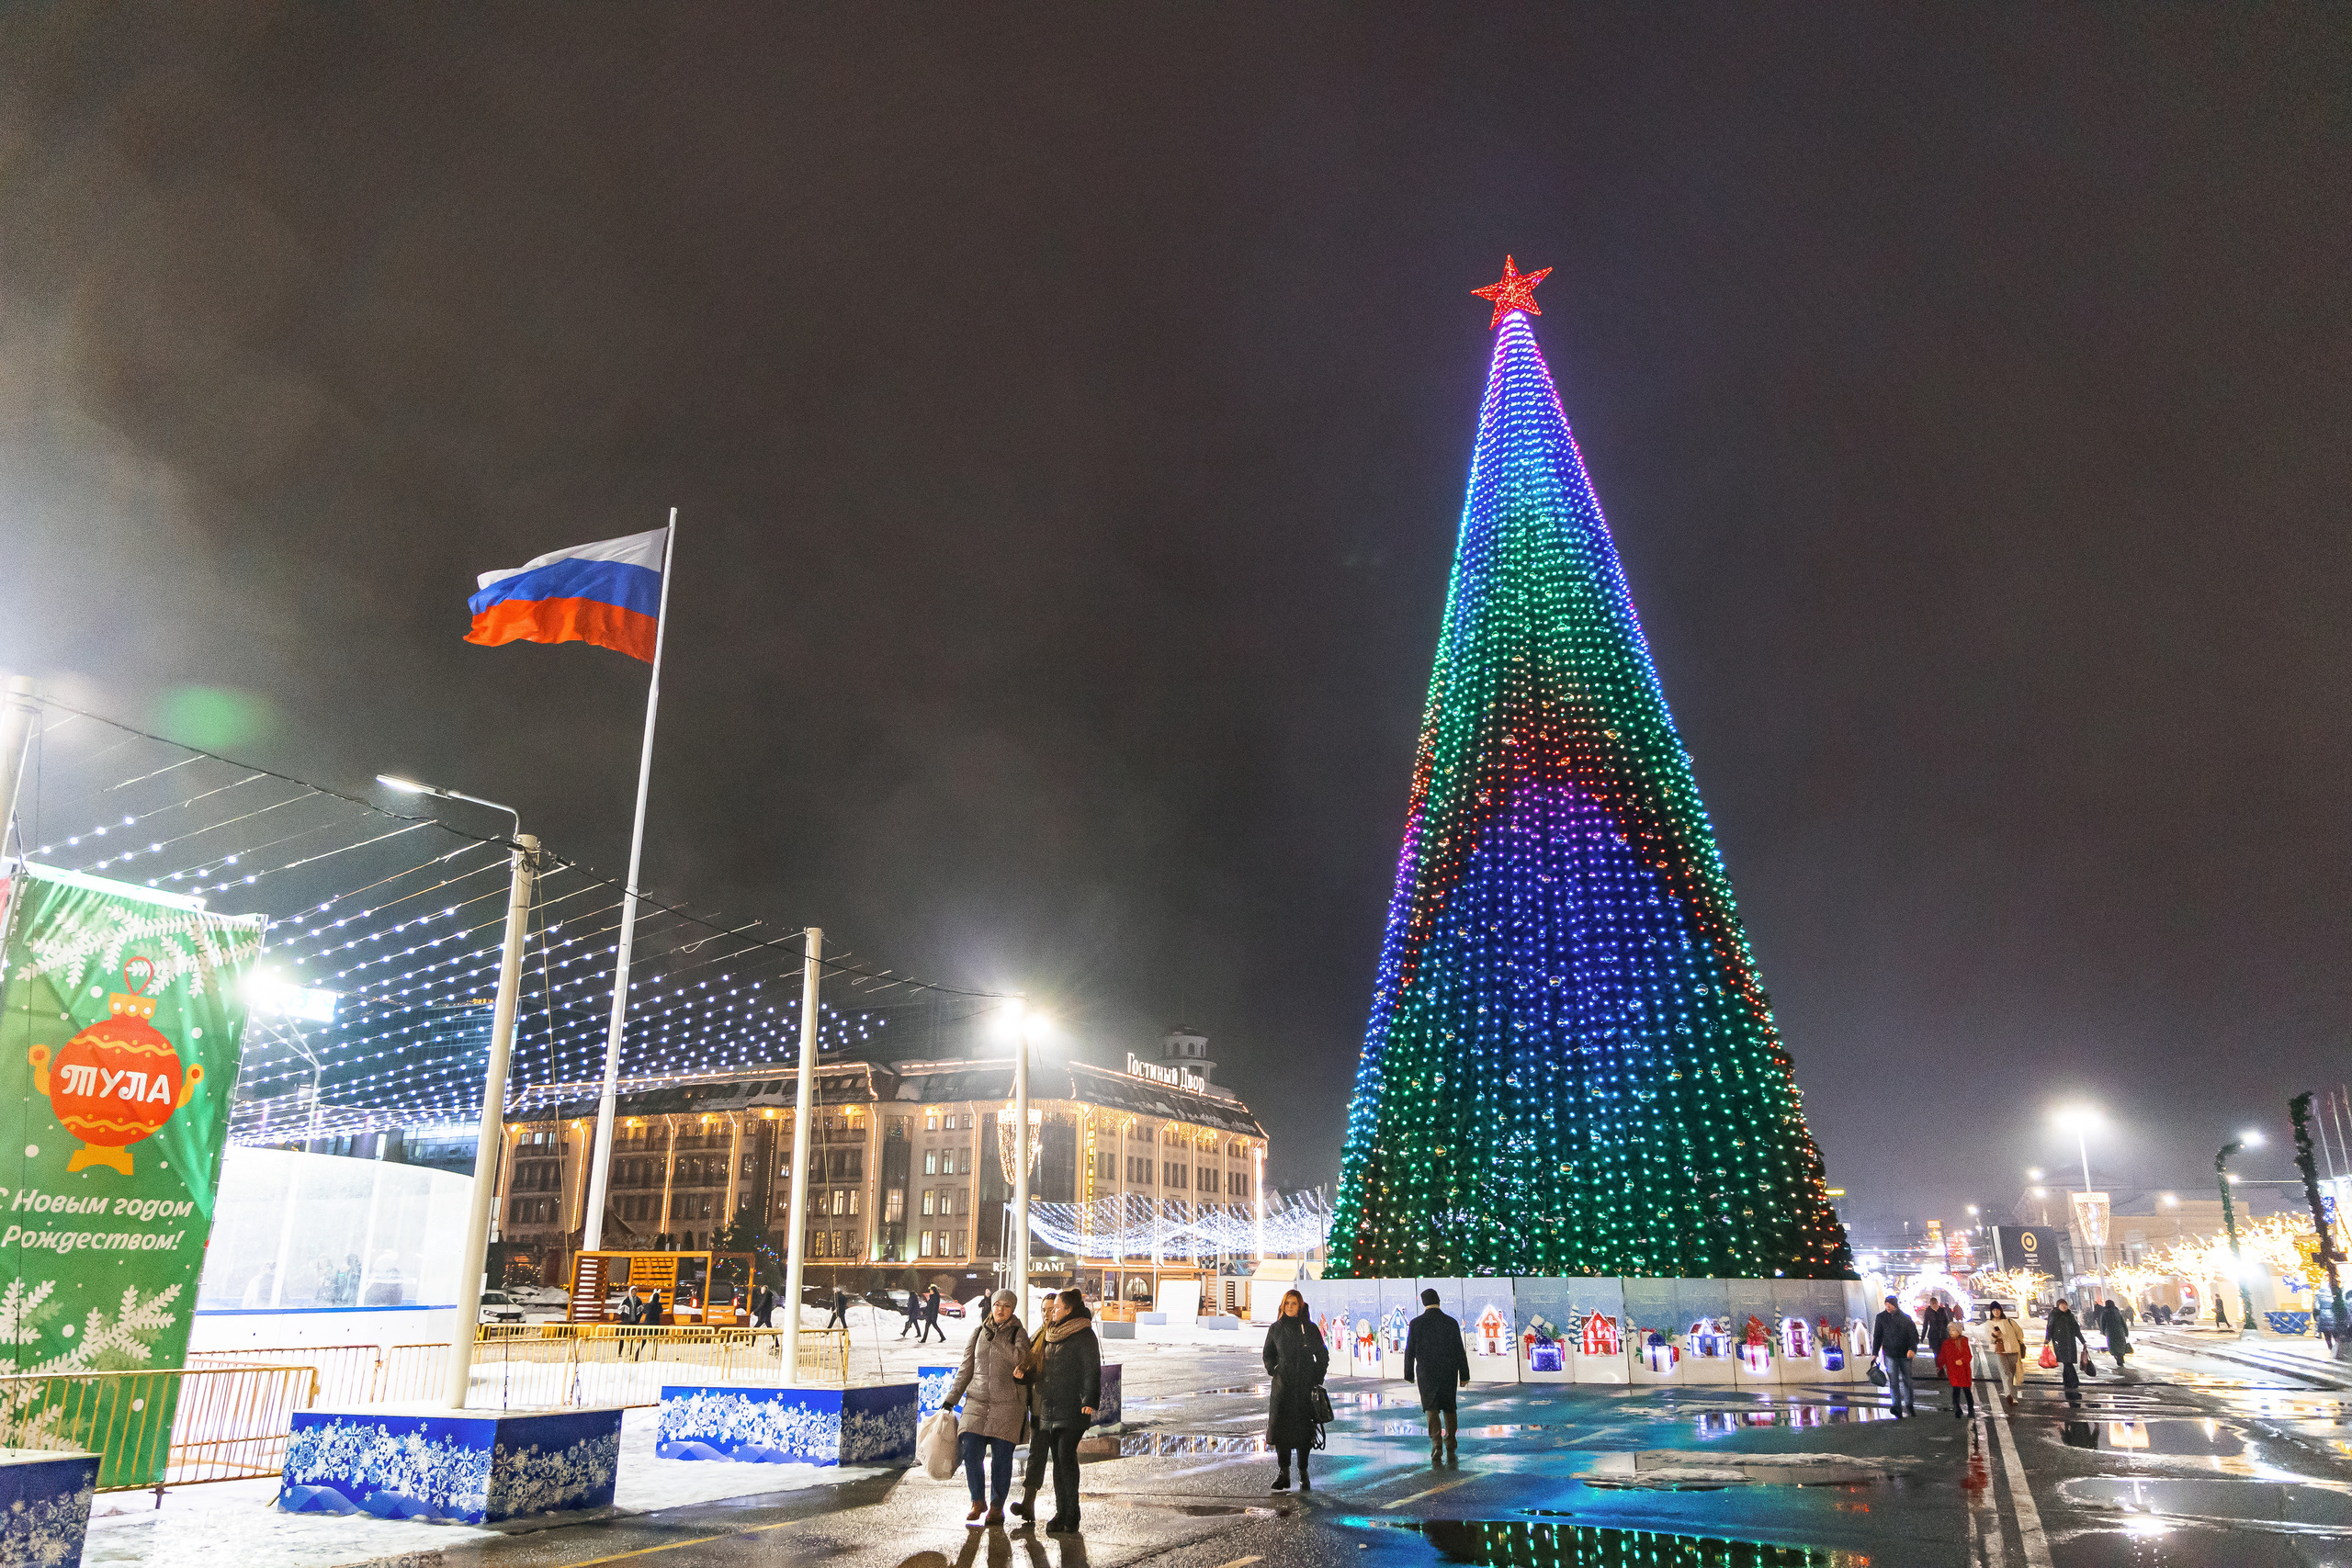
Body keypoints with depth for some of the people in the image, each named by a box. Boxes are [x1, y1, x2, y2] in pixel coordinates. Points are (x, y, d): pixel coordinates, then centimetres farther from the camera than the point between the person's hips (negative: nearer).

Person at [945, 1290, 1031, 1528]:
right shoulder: (978, 1334, 9)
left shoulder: (1018, 1333, 1)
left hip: (1008, 1404, -3)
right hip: (977, 1402, 3)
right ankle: (977, 1502, 14)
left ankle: (996, 1507, 14)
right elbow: (966, 1370, 13)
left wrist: (995, 1338, -19)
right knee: (971, 1451, -7)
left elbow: (1019, 1357, -18)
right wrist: (950, 1400, 10)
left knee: (1001, 1455, -2)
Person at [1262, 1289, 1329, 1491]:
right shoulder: (1276, 1329, 7)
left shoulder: (1310, 1329, 3)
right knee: (1280, 1425, -6)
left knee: (1304, 1427, 0)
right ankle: (1283, 1472, 3)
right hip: (1282, 1385, 1)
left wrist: (1317, 1378, 0)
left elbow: (1323, 1355, 9)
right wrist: (1273, 1370, 4)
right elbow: (1268, 1353, 19)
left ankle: (1303, 1473, 10)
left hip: (1305, 1385, -1)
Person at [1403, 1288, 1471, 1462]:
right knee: (1449, 1408, 16)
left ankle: (1436, 1445, -10)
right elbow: (1460, 1351, -3)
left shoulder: (1416, 1324, -7)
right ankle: (1450, 1448, 21)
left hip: (1426, 1374, -1)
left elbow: (1410, 1351, -3)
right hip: (1449, 1374, 1)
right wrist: (1464, 1375, 4)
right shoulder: (1451, 1323, -5)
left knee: (1432, 1410, 6)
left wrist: (1409, 1374, 7)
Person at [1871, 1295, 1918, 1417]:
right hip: (1890, 1354, 0)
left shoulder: (1906, 1318, 0)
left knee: (1907, 1381, 10)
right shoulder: (1881, 1317, 1)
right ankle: (1897, 1409, 3)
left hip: (1905, 1354, 0)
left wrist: (1912, 1349, -20)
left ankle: (1910, 1406, 29)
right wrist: (1875, 1353, 5)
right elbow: (1877, 1336, 7)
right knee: (1893, 1383, -3)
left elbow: (1914, 1335, -3)